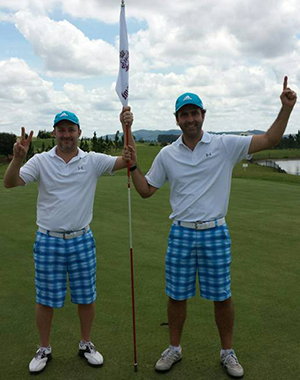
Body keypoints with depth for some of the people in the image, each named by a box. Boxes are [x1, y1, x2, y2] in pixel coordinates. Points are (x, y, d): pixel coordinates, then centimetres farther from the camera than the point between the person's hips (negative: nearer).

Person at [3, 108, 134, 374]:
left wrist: (127, 128, -22)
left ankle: (86, 344, 32)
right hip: (48, 241, -1)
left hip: (82, 240, 1)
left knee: (86, 296, 11)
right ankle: (44, 349, 30)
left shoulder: (93, 161, 0)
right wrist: (18, 158, -30)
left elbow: (127, 161, -9)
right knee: (46, 298, 10)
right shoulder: (41, 161, -1)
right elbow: (10, 183, -11)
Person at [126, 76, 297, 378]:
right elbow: (146, 190, 8)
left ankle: (228, 352, 30)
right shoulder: (167, 154, 3)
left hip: (215, 233, -1)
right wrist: (133, 165, -5)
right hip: (180, 234, 2)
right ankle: (174, 349, 32)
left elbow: (269, 140, -6)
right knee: (176, 296, 10)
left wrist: (286, 108, -18)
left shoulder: (225, 145, -2)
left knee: (222, 296, 9)